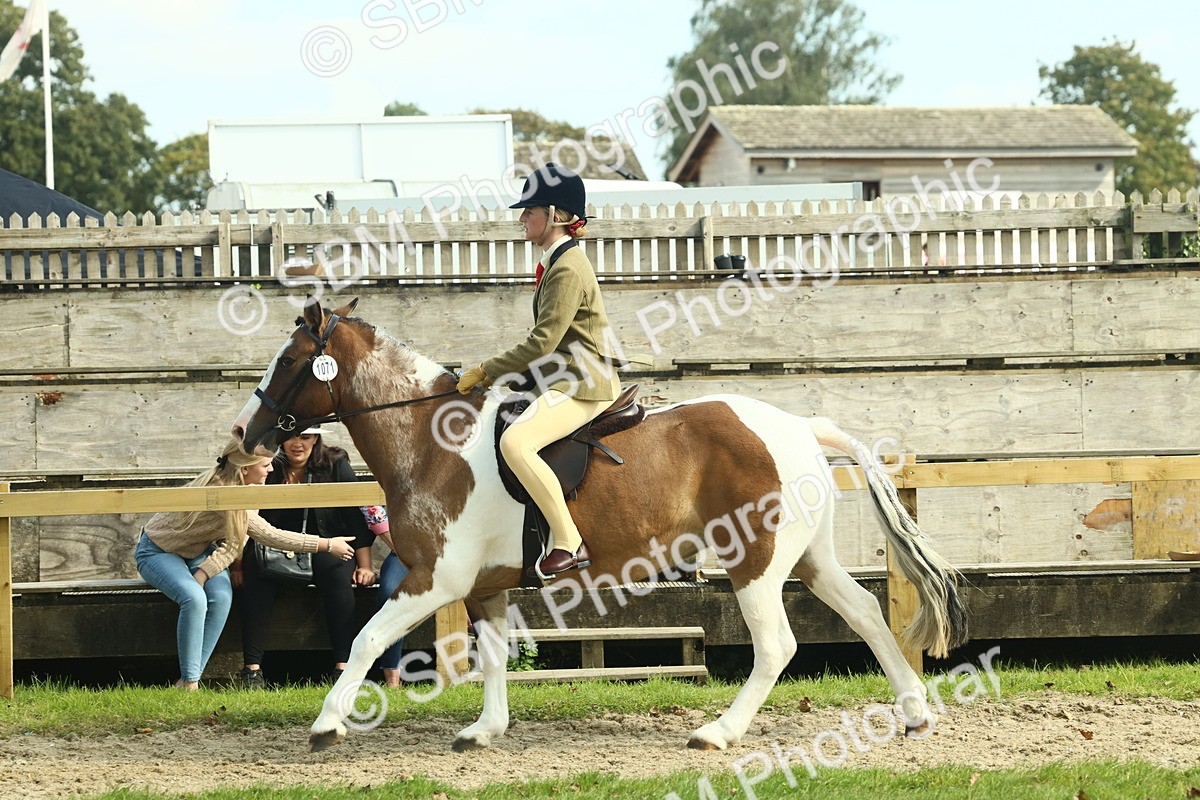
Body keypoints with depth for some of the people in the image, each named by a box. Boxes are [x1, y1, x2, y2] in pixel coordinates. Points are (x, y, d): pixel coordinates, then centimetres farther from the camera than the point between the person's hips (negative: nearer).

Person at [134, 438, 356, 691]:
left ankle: (191, 678, -18)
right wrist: (326, 546, -31)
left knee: (221, 596, -23)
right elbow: (268, 535, -33)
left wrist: (204, 573, -29)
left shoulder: (241, 487, -9)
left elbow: (233, 541, -10)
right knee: (194, 599, -34)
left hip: (196, 551, 7)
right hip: (157, 551, -7)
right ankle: (189, 682, -24)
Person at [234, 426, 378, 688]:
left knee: (337, 569, -34)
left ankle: (343, 665, -33)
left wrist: (364, 567, -4)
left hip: (325, 549, 0)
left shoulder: (335, 465, 3)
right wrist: (238, 565, -6)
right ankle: (252, 668, -33)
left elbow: (357, 518, 3)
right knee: (256, 572, -33)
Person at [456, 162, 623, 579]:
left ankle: (568, 543, -31)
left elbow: (542, 343, -20)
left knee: (515, 442, -32)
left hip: (581, 386, -12)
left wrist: (486, 371, -12)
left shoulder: (568, 268, -16)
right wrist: (493, 371, 14)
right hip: (559, 381, 12)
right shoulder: (556, 262, 17)